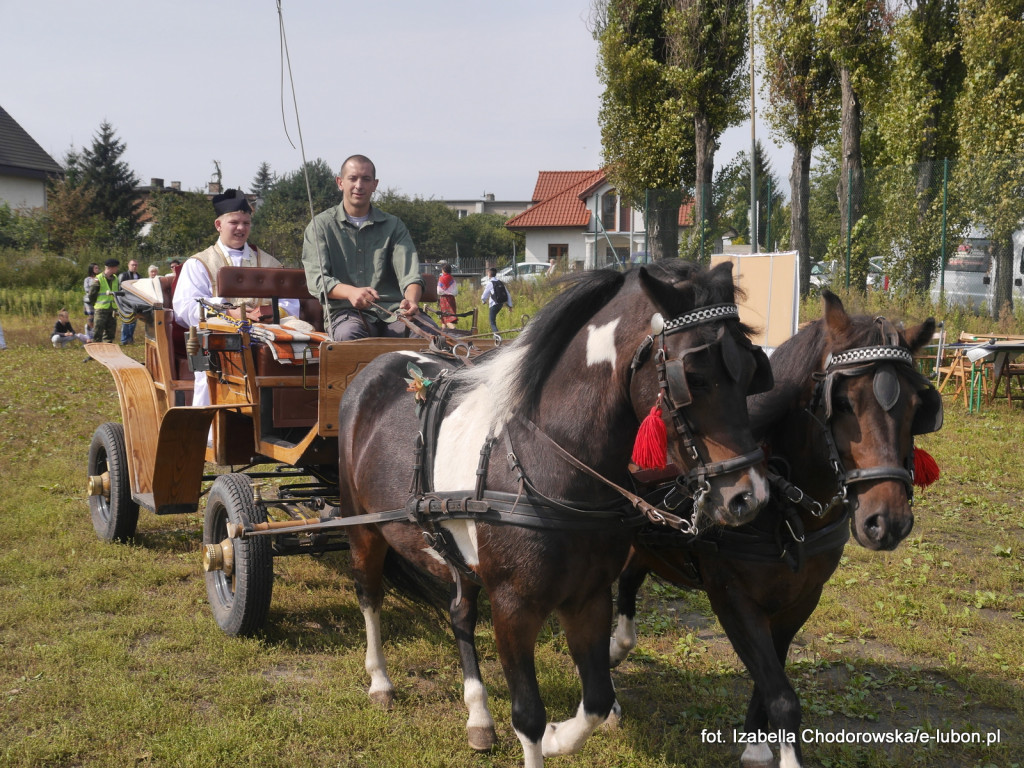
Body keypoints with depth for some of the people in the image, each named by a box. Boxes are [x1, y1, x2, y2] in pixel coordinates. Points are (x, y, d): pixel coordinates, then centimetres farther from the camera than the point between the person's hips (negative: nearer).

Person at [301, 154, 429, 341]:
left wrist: (411, 301, -25)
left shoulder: (393, 226, 16)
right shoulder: (321, 225, 10)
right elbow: (316, 278, -3)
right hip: (345, 311, -2)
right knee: (348, 334, -39)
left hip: (392, 309, 2)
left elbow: (409, 273, 1)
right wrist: (351, 292, -26)